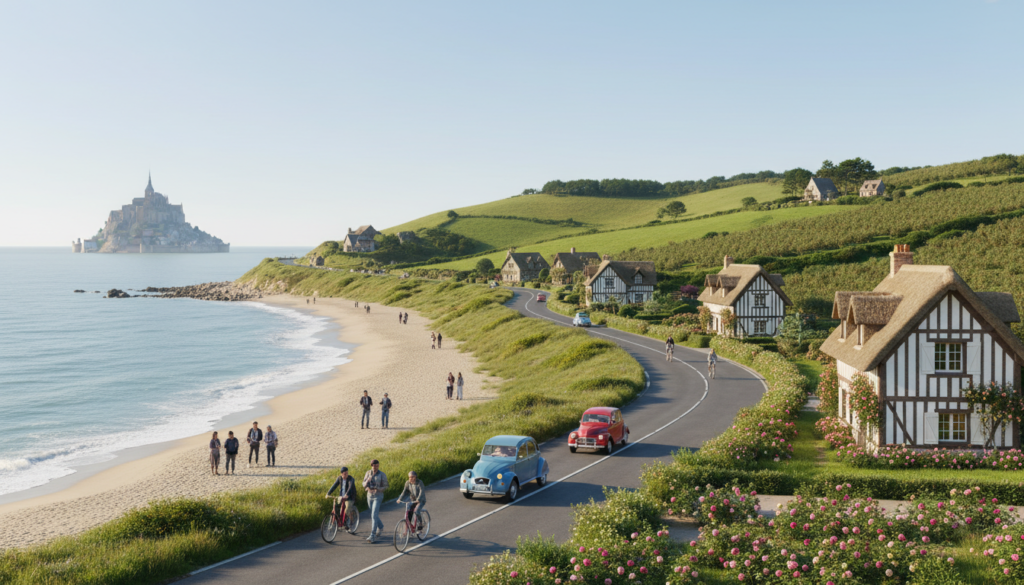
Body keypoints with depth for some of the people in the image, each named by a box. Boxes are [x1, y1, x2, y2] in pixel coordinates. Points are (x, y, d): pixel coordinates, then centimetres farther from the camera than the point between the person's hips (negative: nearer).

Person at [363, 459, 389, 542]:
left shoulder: (382, 475, -9)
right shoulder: (368, 473, 2)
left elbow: (385, 487, -6)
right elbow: (364, 484, 3)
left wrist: (378, 489, -24)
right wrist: (367, 481, -20)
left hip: (378, 496, -5)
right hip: (369, 496, 5)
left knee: (374, 515, -14)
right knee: (372, 515, 18)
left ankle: (373, 535, -13)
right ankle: (380, 527, 45)